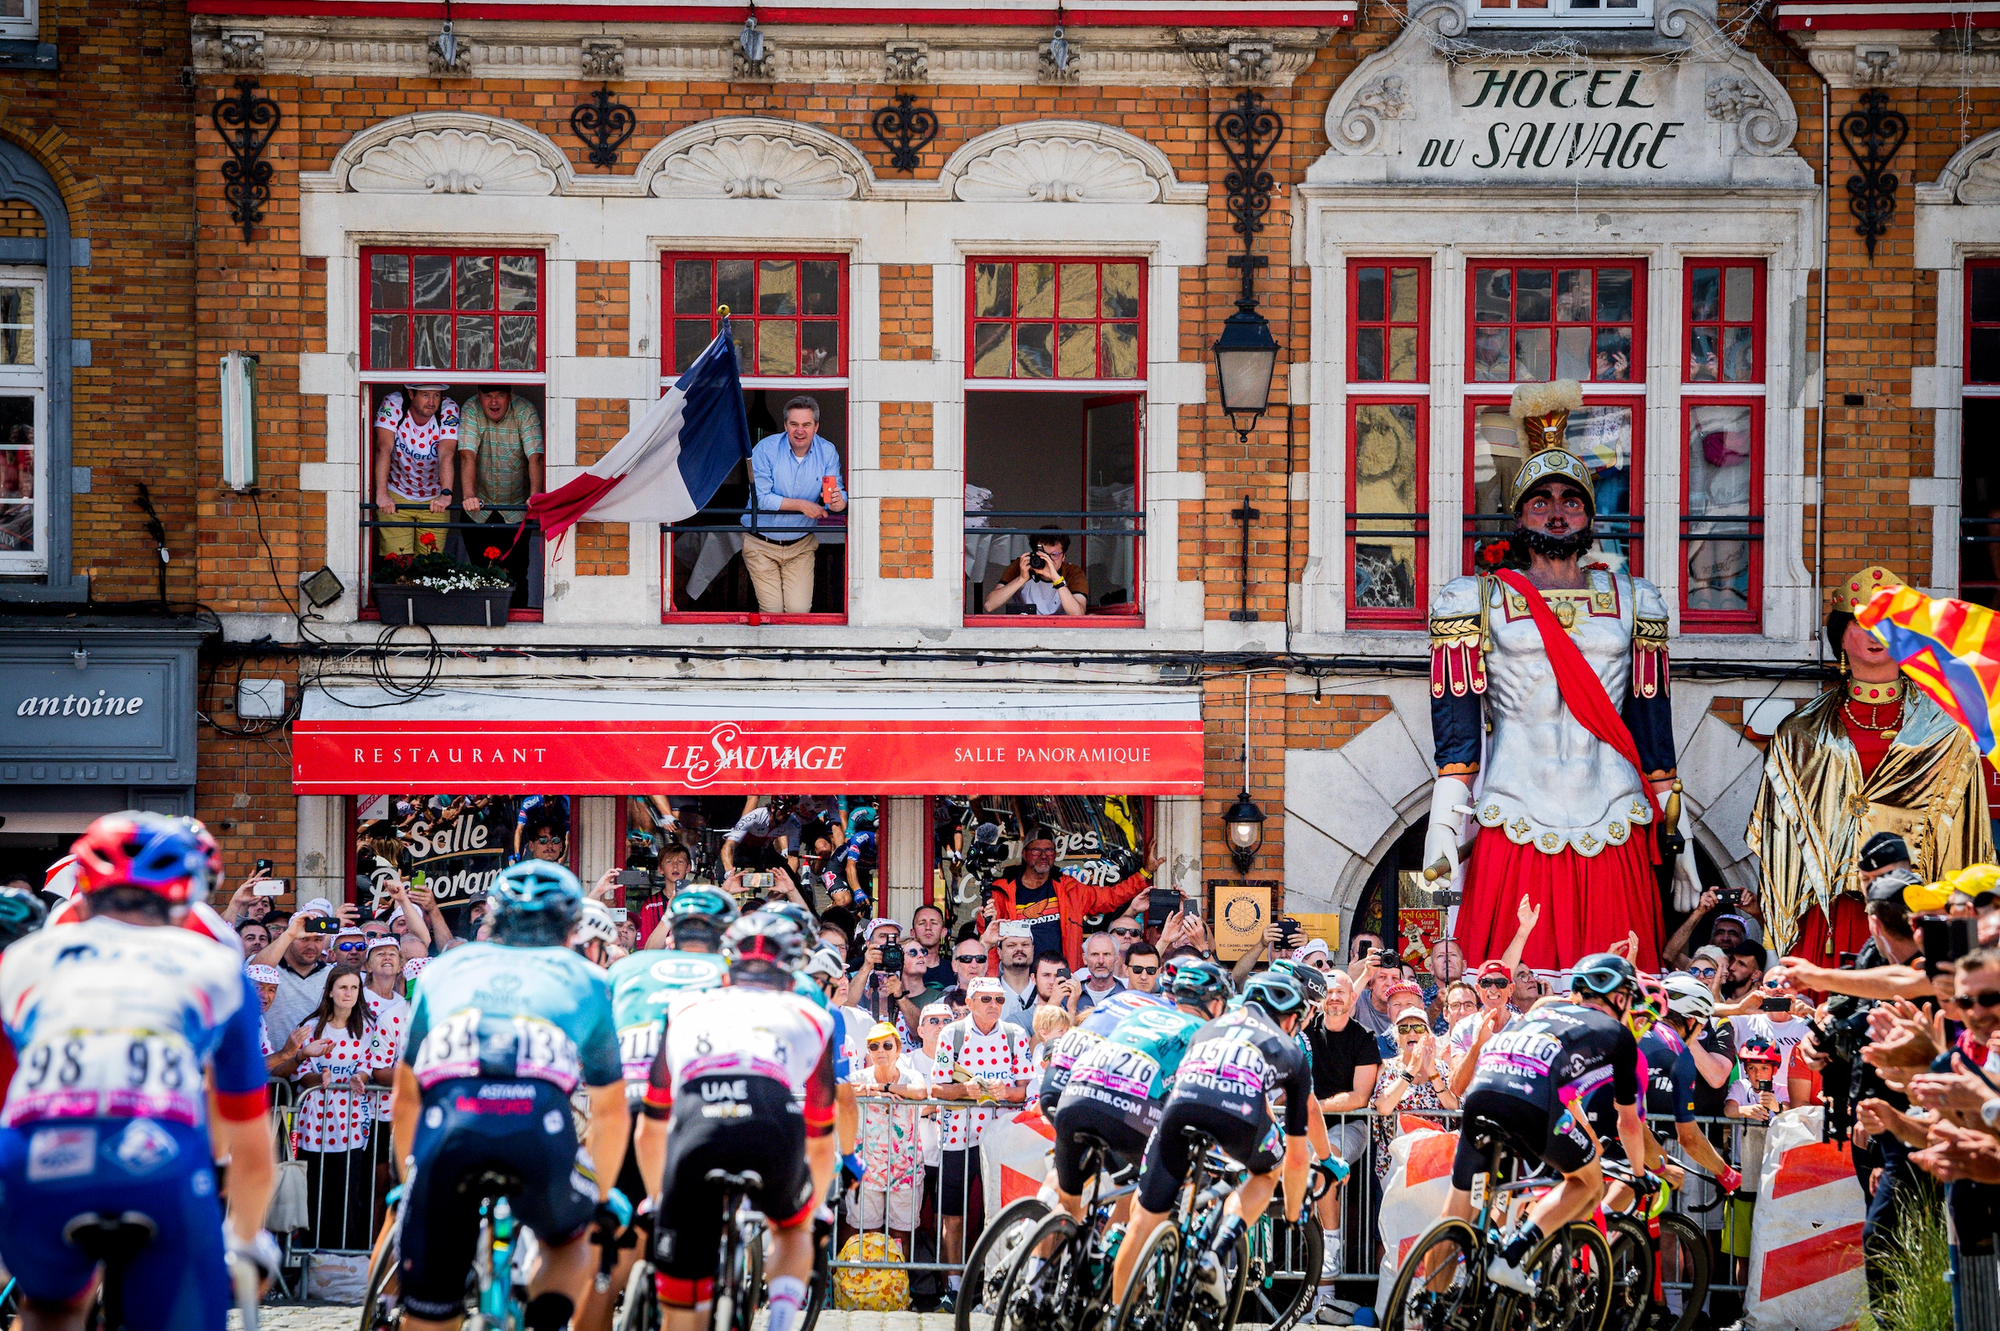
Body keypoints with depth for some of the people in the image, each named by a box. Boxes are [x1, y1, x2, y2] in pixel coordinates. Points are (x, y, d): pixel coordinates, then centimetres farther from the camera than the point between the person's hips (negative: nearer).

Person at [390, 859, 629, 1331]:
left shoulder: (445, 968, 34)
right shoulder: (583, 978, 32)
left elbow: (406, 1098, 41)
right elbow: (611, 1111, 39)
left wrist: (410, 1182, 54)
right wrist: (603, 1196, 53)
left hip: (448, 1121, 0)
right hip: (540, 1124, 0)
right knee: (570, 1241, 31)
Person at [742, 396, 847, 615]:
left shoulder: (827, 453, -3)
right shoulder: (766, 449, -12)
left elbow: (836, 492, -9)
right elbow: (761, 498, -17)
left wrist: (838, 502, -34)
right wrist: (800, 505, -23)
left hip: (801, 545, 2)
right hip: (762, 544, -2)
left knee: (799, 610, -8)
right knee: (772, 610, -5)